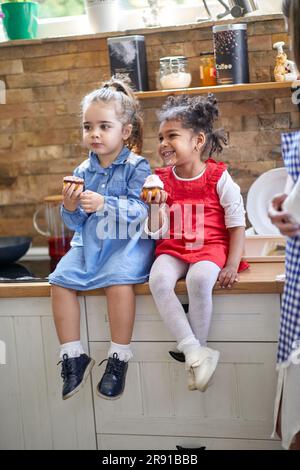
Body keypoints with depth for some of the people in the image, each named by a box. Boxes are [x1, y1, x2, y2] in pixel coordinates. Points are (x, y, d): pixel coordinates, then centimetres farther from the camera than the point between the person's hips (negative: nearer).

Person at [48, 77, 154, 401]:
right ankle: (73, 357, -1)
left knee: (118, 282, -30)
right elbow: (76, 224, 10)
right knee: (60, 280, -13)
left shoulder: (136, 167, -6)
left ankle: (118, 359, -14)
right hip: (89, 242, 6)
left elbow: (139, 210, -18)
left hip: (127, 242, -6)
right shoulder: (83, 171, 9)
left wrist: (104, 204, -32)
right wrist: (70, 209, -13)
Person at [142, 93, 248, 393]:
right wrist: (155, 206, -16)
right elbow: (157, 233, 3)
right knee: (158, 280, -28)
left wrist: (232, 265, -13)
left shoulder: (218, 177, -5)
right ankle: (196, 354, -26)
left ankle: (194, 349, -14)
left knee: (199, 280, -35)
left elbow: (237, 224, -2)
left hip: (211, 246, -3)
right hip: (173, 247, 3)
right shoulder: (161, 180, 4)